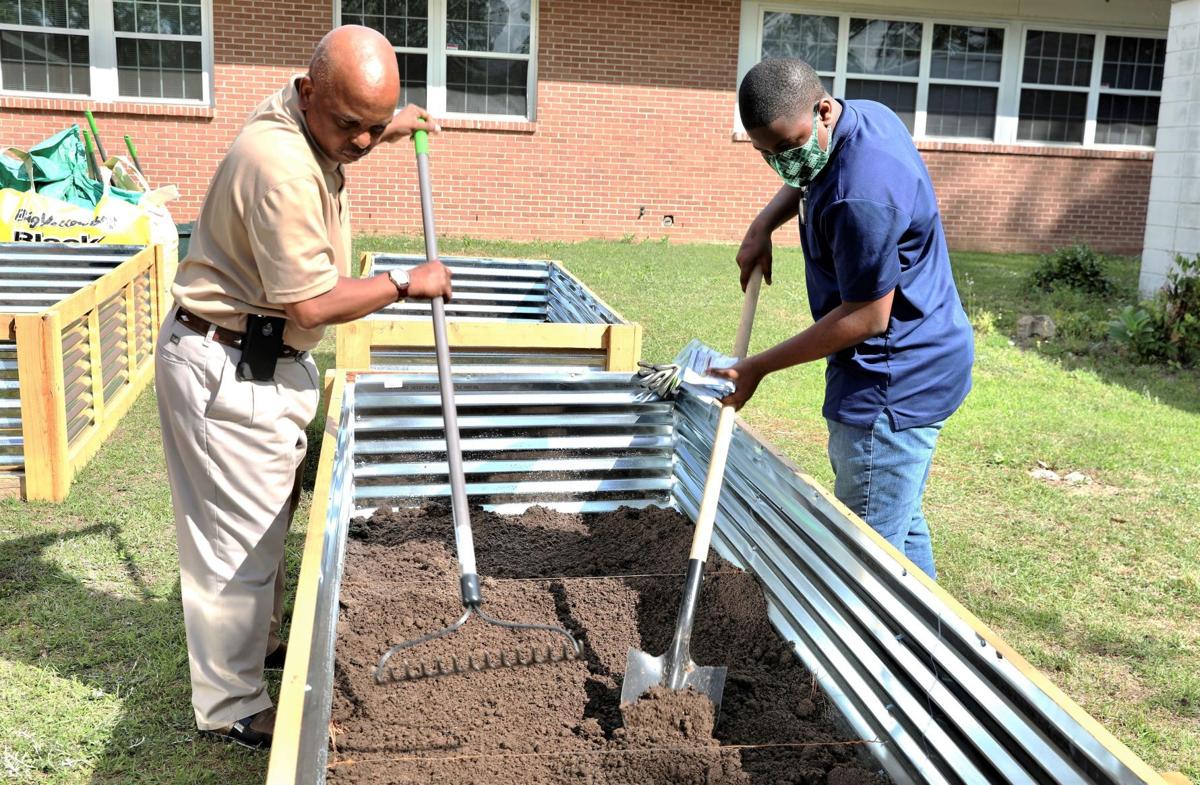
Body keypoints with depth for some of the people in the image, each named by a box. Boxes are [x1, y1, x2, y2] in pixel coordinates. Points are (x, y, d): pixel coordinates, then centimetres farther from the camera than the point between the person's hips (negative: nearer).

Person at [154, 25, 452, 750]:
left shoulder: (305, 120, 4)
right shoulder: (282, 166, -29)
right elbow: (313, 304, -27)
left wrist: (385, 127, 16)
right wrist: (406, 284, -14)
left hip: (264, 360, 10)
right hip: (227, 370, -10)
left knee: (268, 518, 24)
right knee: (237, 539, 0)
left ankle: (260, 642, 43)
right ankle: (233, 709, 16)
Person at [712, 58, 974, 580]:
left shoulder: (860, 195, -29)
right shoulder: (864, 114, 3)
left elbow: (868, 317, -23)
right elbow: (805, 178, 25)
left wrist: (759, 367, -17)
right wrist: (763, 225, 6)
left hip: (895, 382, -11)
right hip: (915, 366, 11)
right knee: (902, 527, 22)